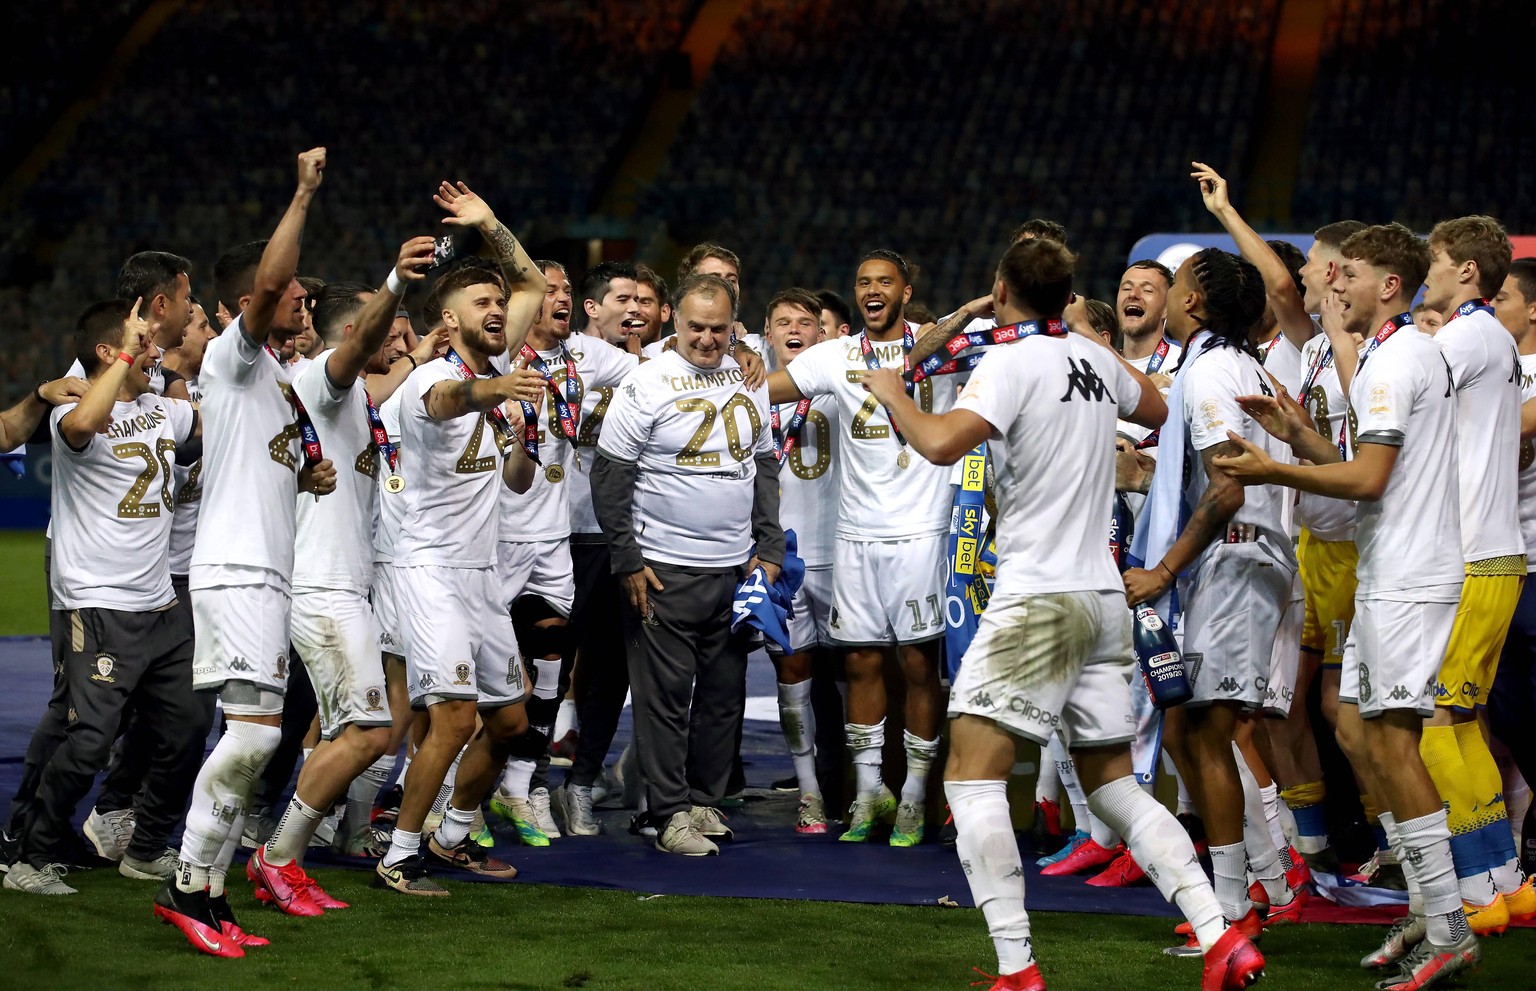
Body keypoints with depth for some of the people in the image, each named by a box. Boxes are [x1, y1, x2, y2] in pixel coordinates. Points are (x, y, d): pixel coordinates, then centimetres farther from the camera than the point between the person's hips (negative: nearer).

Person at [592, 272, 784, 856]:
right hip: (665, 568, -5)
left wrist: (768, 550, 11)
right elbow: (609, 477, -6)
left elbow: (764, 467, 18)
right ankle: (670, 813, 2)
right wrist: (628, 561, -9)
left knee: (725, 692, 8)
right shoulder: (646, 385, -7)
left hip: (736, 567, 5)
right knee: (666, 694, -3)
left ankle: (705, 801, 20)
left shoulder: (747, 382, 9)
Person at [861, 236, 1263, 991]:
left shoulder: (1013, 361, -11)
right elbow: (1155, 410, 30)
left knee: (971, 773, -6)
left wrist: (890, 393, -7)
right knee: (1111, 782, 14)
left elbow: (942, 442, -25)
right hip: (1103, 596, 8)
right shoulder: (1092, 357, 10)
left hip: (1037, 597, -8)